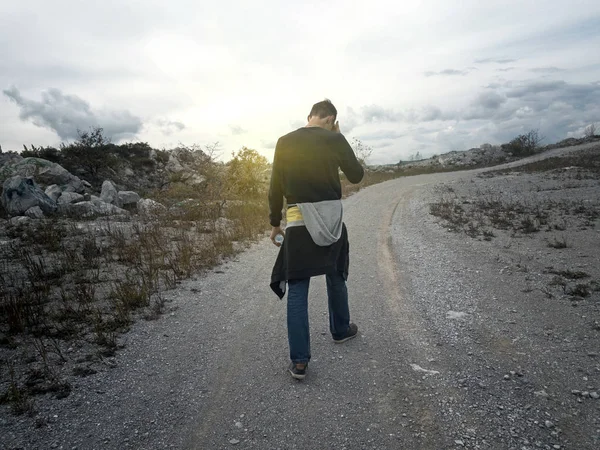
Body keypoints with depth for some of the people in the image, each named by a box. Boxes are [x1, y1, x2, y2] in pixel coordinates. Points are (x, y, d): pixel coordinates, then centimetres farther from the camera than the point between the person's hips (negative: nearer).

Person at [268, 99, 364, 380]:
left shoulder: (284, 142, 2)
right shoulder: (334, 140, -3)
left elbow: (275, 188, 3)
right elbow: (356, 175, 7)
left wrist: (275, 223, 12)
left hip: (297, 222, 0)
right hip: (331, 218, 0)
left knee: (297, 290, 2)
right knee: (336, 278, 22)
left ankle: (299, 361, 1)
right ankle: (341, 330, 40)